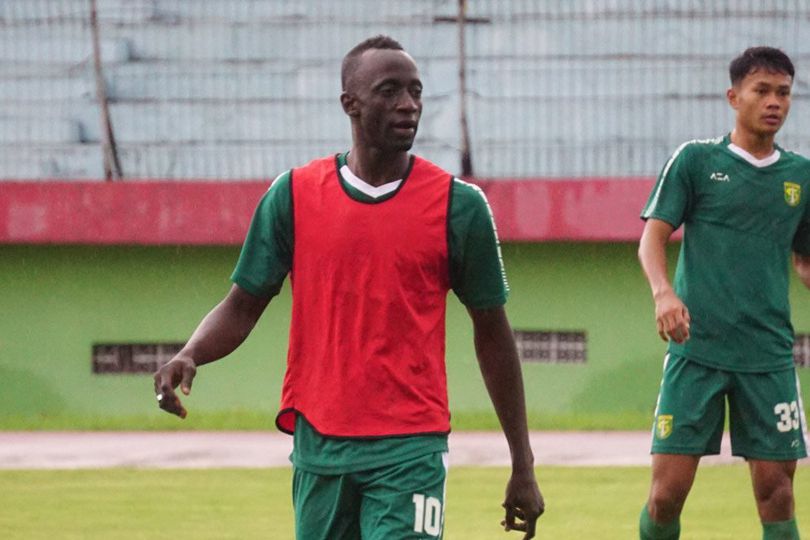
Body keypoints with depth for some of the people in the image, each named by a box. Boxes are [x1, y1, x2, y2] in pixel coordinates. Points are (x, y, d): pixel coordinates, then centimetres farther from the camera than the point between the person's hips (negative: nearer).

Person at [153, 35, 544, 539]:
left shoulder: (457, 205, 0)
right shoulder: (294, 195, 4)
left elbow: (492, 333, 6)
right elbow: (242, 307, 9)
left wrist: (522, 466, 7)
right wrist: (188, 357, -13)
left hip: (410, 449, -3)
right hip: (318, 443, 3)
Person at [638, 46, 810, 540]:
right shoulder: (695, 160, 3)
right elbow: (653, 238, 0)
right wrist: (663, 291, -20)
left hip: (769, 355, 2)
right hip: (697, 347, -2)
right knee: (668, 489, -7)